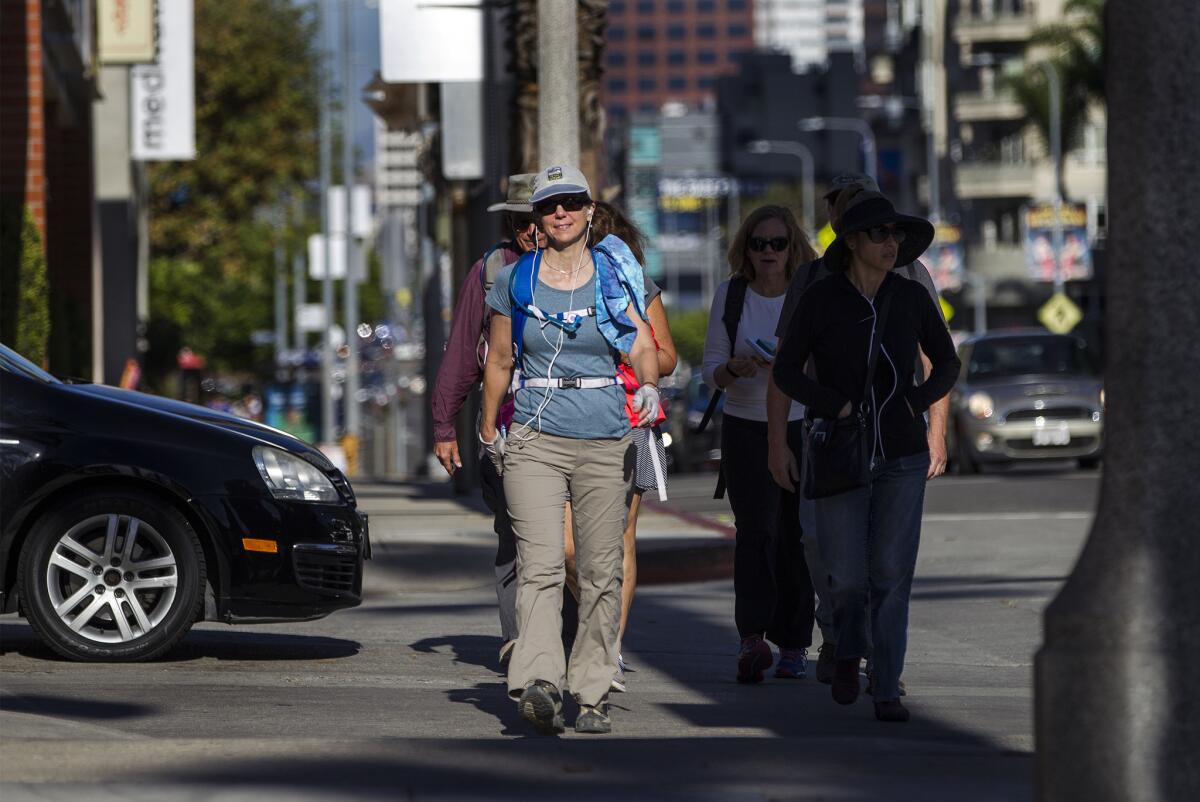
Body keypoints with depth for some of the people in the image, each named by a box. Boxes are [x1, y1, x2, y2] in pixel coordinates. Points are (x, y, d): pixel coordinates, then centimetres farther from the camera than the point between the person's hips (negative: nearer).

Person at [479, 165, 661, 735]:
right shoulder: (515, 280, 7)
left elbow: (642, 345, -4)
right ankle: (539, 685, -28)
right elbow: (499, 360, 17)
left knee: (601, 571, 1)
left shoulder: (614, 275, 6)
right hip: (534, 440, -1)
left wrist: (649, 387, -24)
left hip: (606, 440, 1)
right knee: (539, 564, -16)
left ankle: (592, 696, 10)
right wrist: (488, 428, 19)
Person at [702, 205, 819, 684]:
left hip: (802, 426, 1)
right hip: (745, 428, 0)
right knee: (756, 529, -16)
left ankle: (793, 644, 12)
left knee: (795, 536, 2)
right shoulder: (730, 296, 1)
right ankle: (754, 639, -26)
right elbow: (712, 373, 2)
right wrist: (736, 367, -20)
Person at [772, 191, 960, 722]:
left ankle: (887, 691, 2)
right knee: (847, 577, -4)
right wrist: (839, 407, -17)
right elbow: (787, 372, -4)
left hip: (902, 454, 1)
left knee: (892, 573, -5)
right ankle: (850, 646, 29)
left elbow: (947, 364, 10)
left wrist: (915, 402, -7)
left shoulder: (912, 298, -2)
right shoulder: (820, 299, -7)